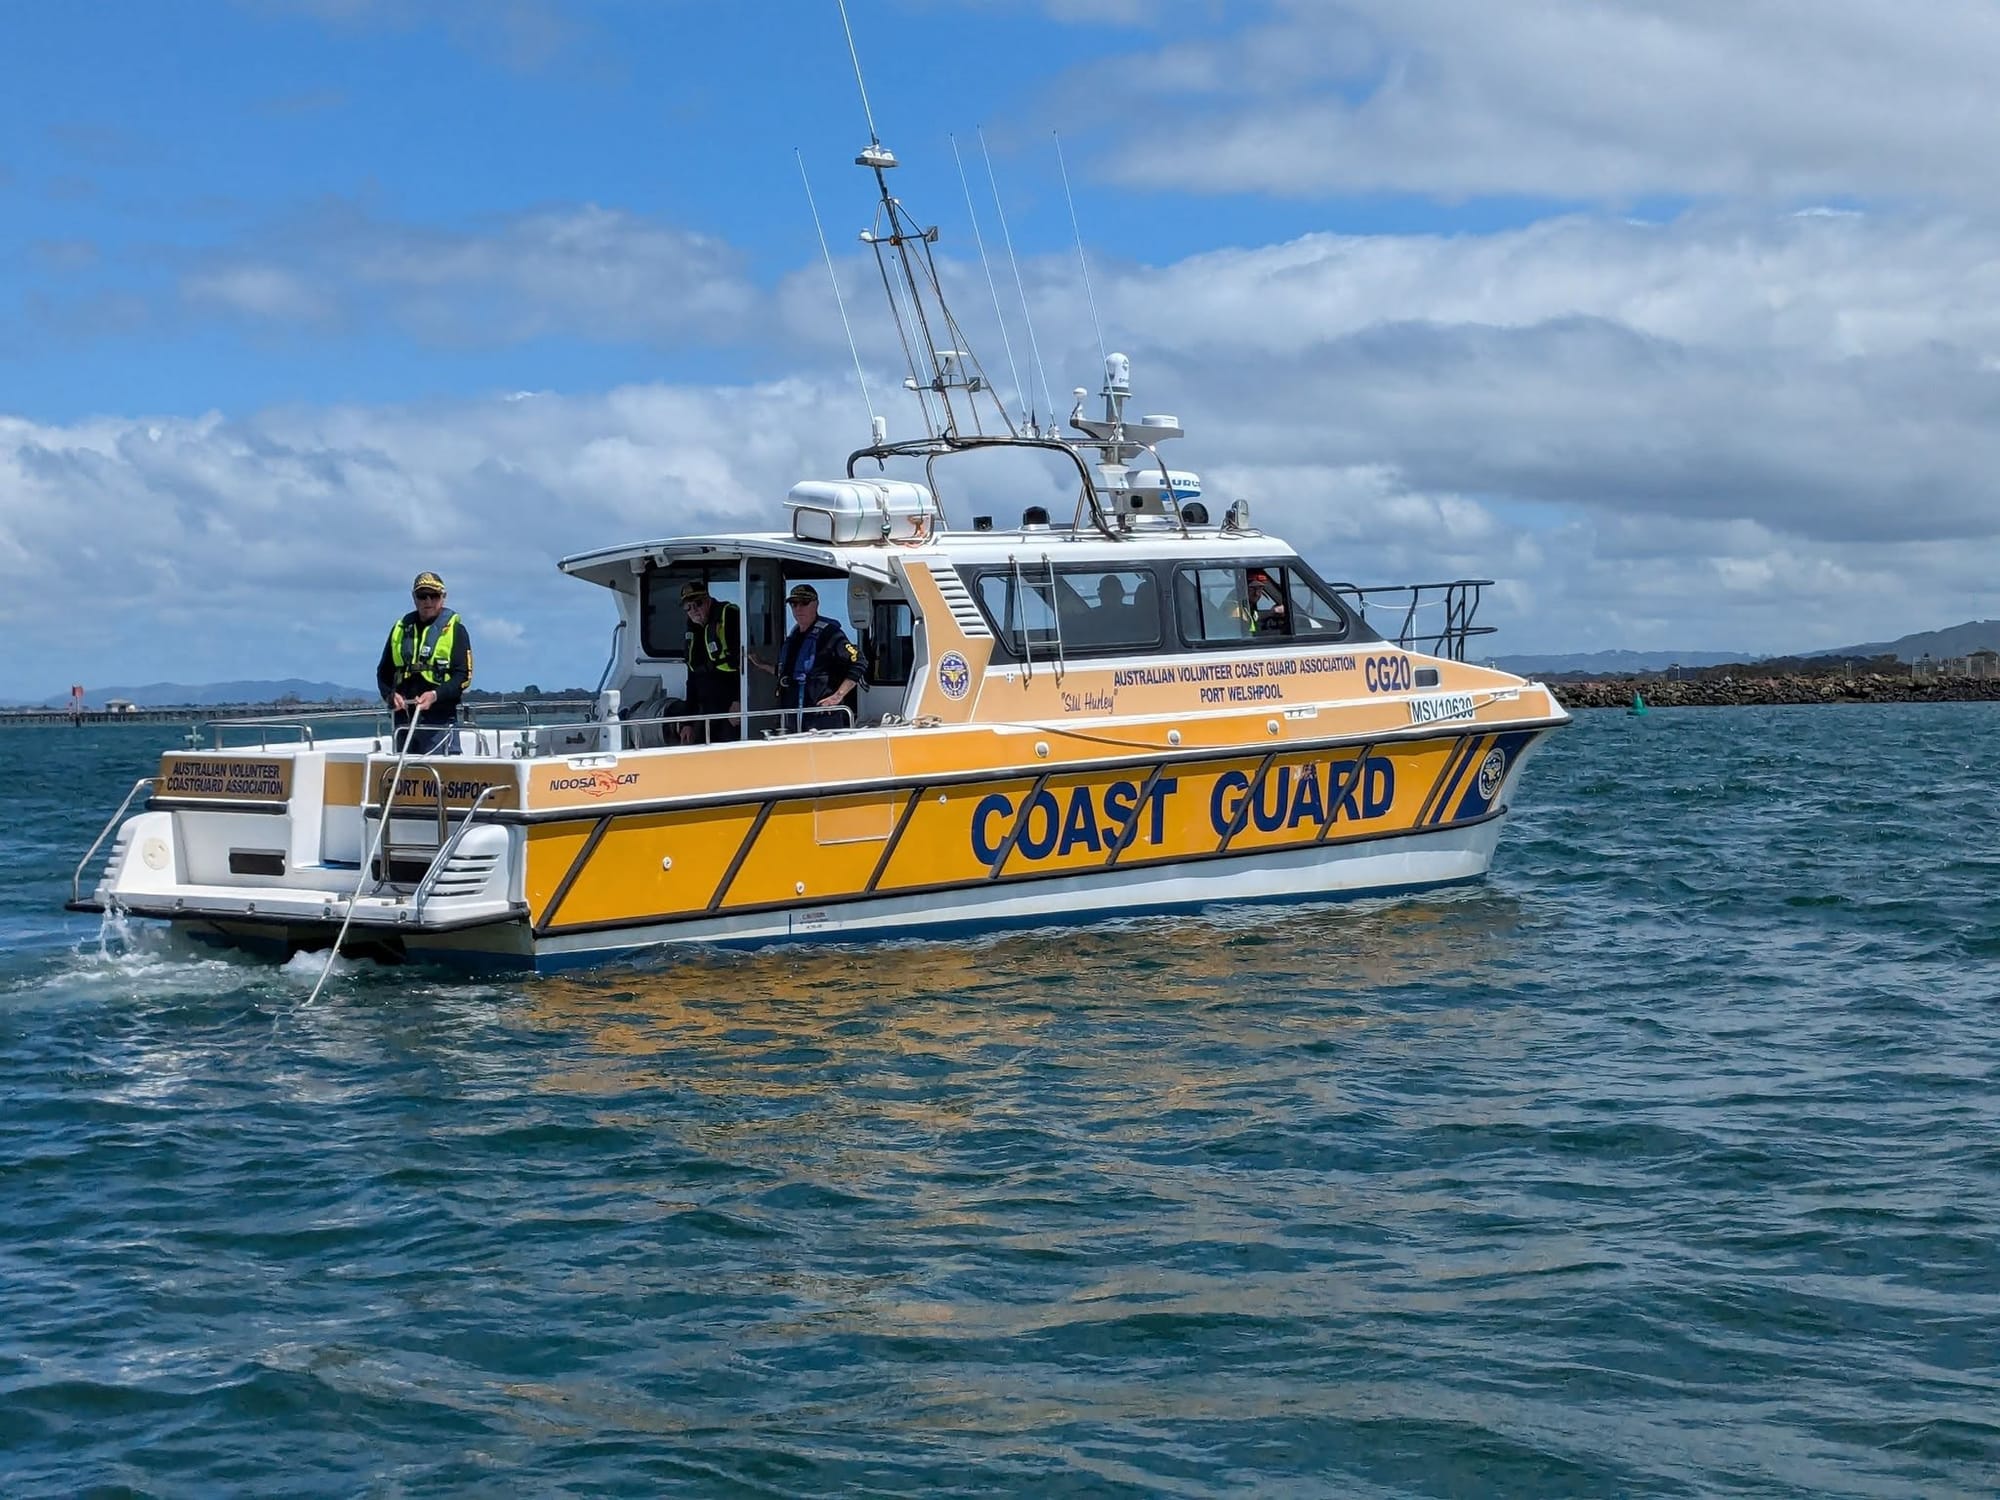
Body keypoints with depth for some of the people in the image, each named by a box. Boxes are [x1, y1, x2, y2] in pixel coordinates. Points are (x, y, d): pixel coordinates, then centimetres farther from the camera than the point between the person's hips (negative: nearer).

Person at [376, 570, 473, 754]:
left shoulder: (454, 629, 3)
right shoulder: (400, 628, 16)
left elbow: (463, 675, -4)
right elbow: (384, 671, 18)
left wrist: (436, 695, -20)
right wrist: (390, 695, -3)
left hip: (439, 719, -5)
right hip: (404, 717, 5)